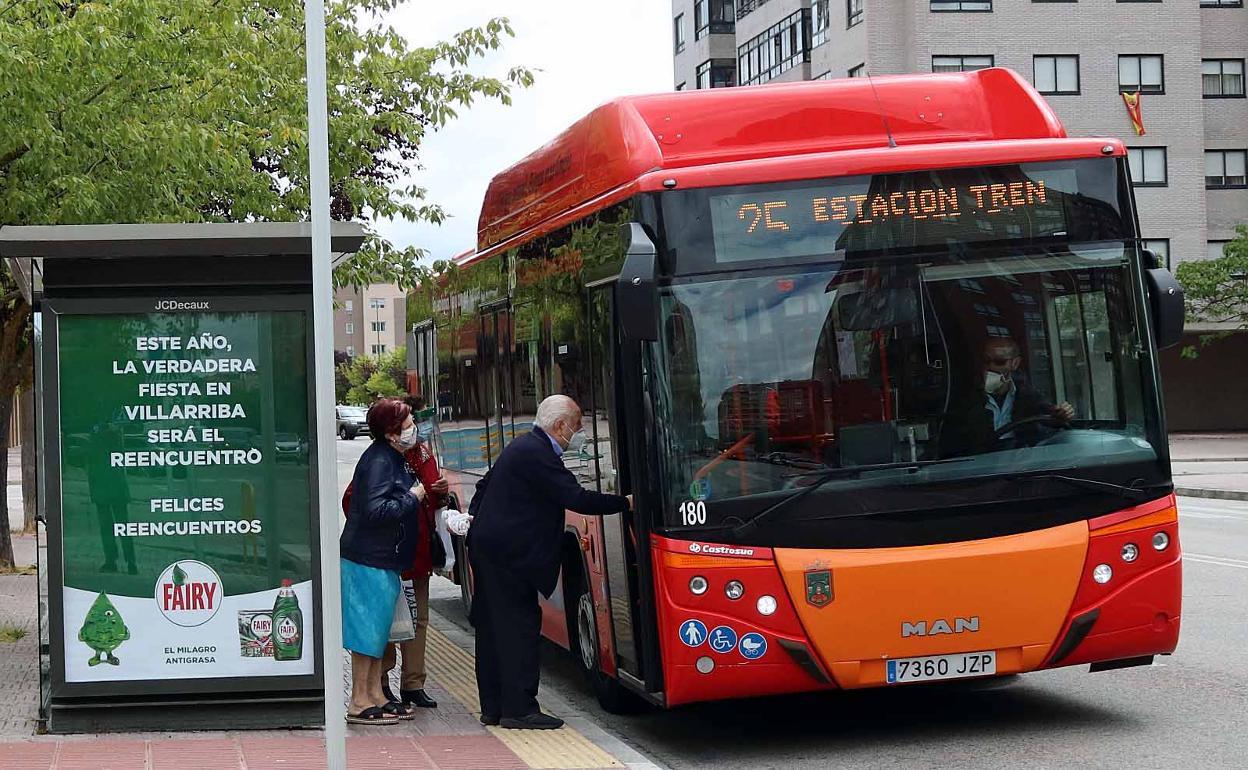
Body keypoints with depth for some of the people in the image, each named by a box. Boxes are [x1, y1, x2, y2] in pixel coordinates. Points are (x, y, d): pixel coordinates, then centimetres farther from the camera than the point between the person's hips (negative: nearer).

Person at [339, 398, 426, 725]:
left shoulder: (392, 458, 13)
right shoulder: (378, 461, -19)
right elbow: (375, 511, -27)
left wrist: (420, 494, 6)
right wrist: (412, 498, -16)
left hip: (382, 559, 10)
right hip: (369, 559, -10)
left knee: (378, 627, 15)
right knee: (369, 627, -5)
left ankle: (375, 694, 22)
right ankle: (360, 702, 0)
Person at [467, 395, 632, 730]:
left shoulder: (523, 447, 16)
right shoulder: (537, 454, -17)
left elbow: (486, 484, 27)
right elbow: (576, 498, -22)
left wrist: (473, 516, 23)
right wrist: (626, 503, -15)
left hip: (487, 548, 11)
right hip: (508, 553, -11)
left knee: (493, 629, 11)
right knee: (520, 626, -7)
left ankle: (493, 708, 16)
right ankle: (519, 709, -6)